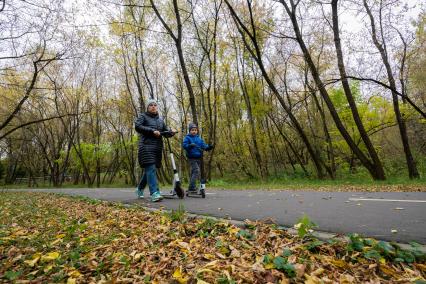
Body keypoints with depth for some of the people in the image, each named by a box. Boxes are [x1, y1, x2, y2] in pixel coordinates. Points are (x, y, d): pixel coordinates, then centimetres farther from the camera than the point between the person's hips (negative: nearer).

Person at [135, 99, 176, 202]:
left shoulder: (160, 119, 21)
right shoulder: (143, 116, 6)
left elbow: (166, 132, 16)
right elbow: (137, 126, -11)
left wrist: (171, 132, -7)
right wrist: (152, 131, -18)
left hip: (157, 147, 6)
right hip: (146, 146, -6)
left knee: (149, 170, 12)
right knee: (151, 168, -17)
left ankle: (139, 189, 31)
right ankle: (154, 193, -21)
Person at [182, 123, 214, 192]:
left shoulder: (199, 138, 14)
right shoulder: (187, 138, -1)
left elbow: (204, 145, 11)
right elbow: (184, 145, -12)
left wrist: (209, 147, -7)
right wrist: (190, 145, -30)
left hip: (198, 158, 6)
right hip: (192, 158, -6)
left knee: (193, 173, 12)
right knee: (196, 171, -19)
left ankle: (191, 188, 22)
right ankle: (191, 187, -13)